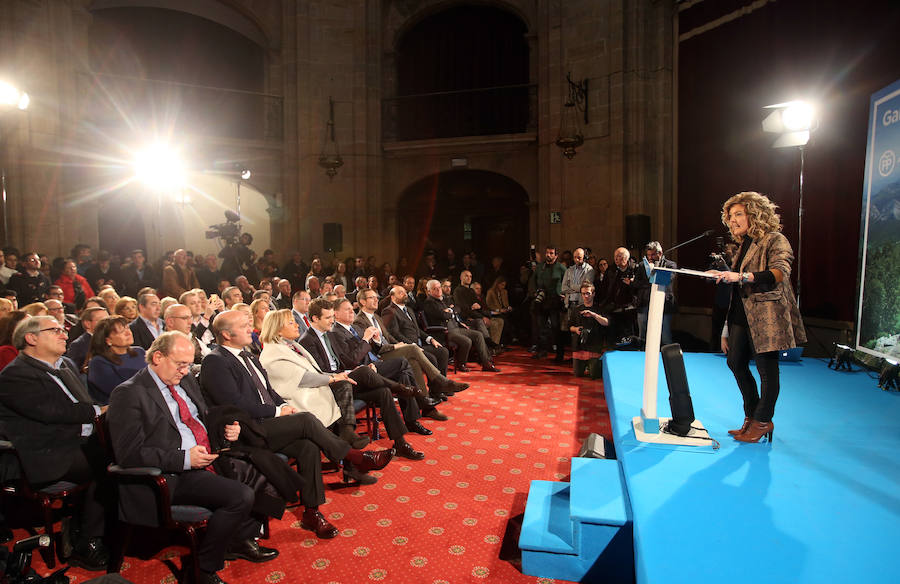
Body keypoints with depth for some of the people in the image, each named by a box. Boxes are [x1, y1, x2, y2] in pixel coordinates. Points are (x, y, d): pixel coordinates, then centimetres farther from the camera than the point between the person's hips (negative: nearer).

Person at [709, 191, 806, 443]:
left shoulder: (775, 240, -4)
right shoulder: (744, 246, 19)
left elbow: (781, 273, -23)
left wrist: (741, 276, -35)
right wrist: (727, 329, 18)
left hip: (766, 316, -8)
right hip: (742, 315, 8)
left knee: (766, 367, 0)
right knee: (736, 362, 9)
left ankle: (762, 421, 14)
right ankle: (752, 416, 24)